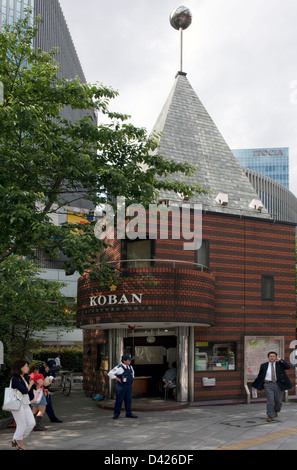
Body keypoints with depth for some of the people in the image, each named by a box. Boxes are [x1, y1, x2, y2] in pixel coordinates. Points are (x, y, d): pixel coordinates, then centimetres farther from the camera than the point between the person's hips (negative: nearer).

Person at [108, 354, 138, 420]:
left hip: (129, 386, 7)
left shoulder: (130, 367, 10)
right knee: (119, 400, -2)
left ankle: (129, 413, 13)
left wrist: (132, 378, 15)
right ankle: (116, 414, 8)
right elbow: (110, 373, -20)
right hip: (121, 386, -7)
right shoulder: (119, 367, -15)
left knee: (128, 399, 7)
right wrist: (118, 379, -18)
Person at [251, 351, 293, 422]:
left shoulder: (280, 364, 5)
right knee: (270, 400, -9)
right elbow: (260, 375, 14)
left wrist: (280, 360, -17)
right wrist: (256, 384, 13)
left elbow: (288, 367, -11)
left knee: (278, 400, 9)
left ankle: (276, 411, 39)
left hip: (278, 384, 1)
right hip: (268, 385, -1)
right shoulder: (264, 365, 8)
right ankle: (270, 416, 2)